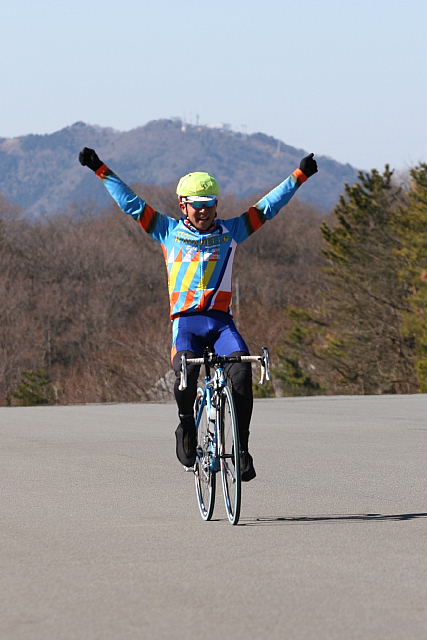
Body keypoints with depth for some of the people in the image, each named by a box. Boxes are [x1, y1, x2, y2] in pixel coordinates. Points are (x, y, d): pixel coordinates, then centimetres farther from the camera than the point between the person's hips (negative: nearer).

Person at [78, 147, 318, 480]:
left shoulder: (230, 231, 14)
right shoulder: (169, 231, 13)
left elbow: (267, 207, 15)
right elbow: (131, 203, 13)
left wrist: (299, 176, 9)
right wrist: (102, 170, 10)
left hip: (222, 321, 1)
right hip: (186, 321, -1)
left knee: (241, 369, -26)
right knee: (186, 371, -31)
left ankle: (241, 448, -18)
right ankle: (186, 426, -2)